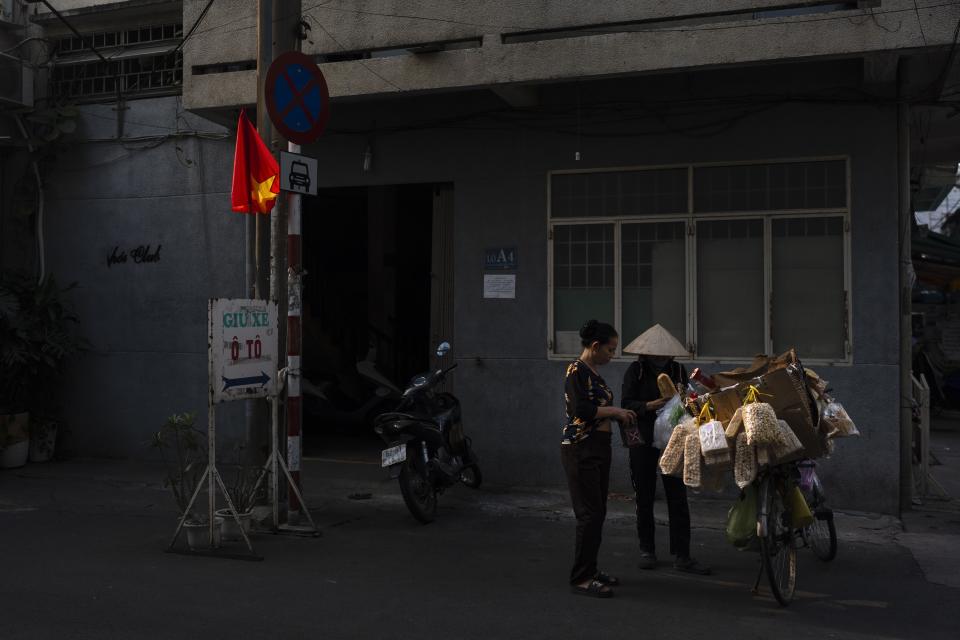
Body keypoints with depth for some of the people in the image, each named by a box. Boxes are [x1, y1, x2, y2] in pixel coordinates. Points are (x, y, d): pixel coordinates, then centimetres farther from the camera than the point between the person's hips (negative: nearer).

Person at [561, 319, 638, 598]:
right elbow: (580, 410, -23)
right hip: (580, 450, -10)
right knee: (590, 513, -8)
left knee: (597, 512, 13)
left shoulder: (593, 372, 15)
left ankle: (590, 568, 23)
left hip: (599, 448, 10)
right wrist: (614, 411, -14)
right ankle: (581, 578, -2)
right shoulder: (577, 371, -13)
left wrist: (618, 413, 9)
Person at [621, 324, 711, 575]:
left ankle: (681, 556, 4)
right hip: (643, 441, -2)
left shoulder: (677, 370, 4)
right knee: (644, 497, 7)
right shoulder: (635, 370, -4)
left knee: (678, 498, -1)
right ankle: (647, 551, 21)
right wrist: (651, 405, -27)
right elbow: (627, 404, -11)